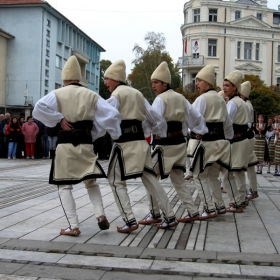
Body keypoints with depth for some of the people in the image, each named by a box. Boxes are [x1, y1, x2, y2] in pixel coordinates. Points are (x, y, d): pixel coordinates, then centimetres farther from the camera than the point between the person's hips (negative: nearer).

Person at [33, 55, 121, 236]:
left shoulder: (57, 94, 1)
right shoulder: (92, 95, 7)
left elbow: (39, 109, -16)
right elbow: (112, 114, -3)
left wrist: (59, 119, -10)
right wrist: (116, 135, 8)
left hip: (65, 144, -2)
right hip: (86, 144, 3)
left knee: (65, 186, 7)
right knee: (91, 182, 19)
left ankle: (74, 226, 1)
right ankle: (101, 215, 1)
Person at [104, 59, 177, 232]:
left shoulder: (116, 95, -4)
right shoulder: (137, 94, 16)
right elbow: (156, 118, 18)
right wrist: (160, 134, 28)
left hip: (125, 143, -7)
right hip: (141, 142, 7)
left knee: (117, 182, 4)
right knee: (151, 180, 13)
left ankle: (130, 220, -5)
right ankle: (170, 217, 15)